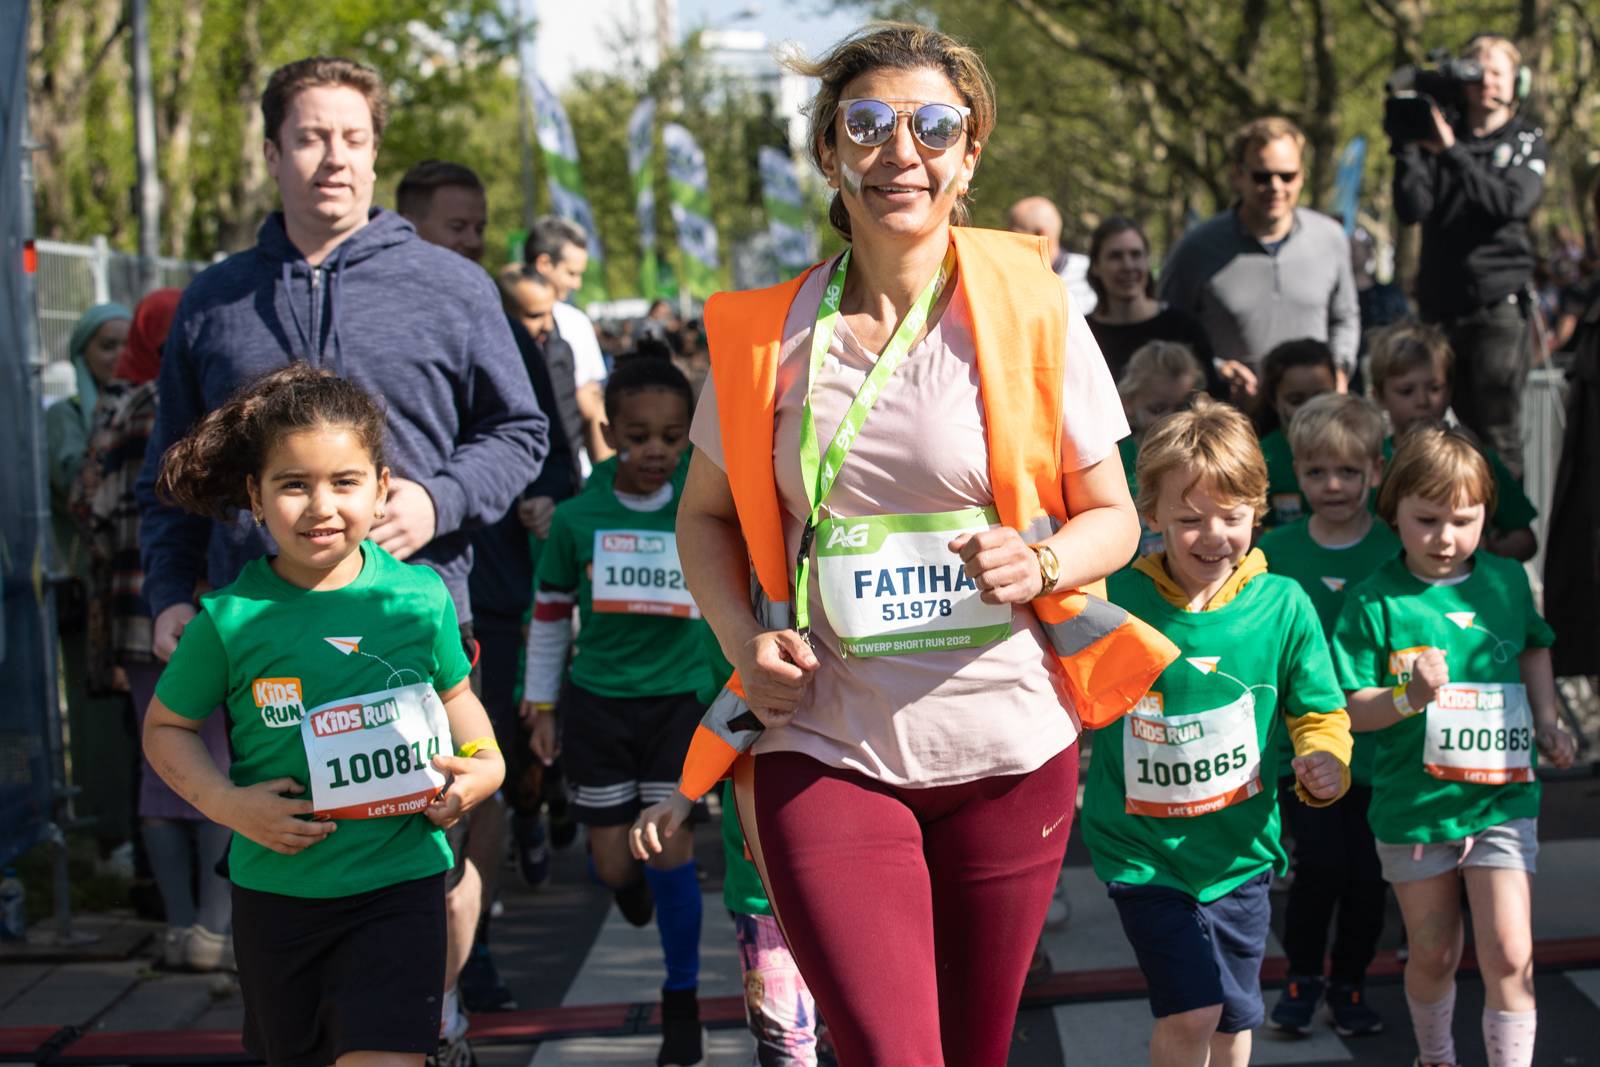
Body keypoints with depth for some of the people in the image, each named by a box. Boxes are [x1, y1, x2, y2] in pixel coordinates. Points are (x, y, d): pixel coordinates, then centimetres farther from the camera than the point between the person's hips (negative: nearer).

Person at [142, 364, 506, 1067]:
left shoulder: (420, 599, -3)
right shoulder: (230, 619, -9)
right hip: (276, 892, 1)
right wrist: (225, 803, -11)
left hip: (400, 882, -1)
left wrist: (485, 764, -2)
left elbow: (453, 691, 16)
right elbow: (166, 727, 4)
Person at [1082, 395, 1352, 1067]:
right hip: (1140, 850, -3)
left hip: (1239, 850, 3)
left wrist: (1324, 764, -20)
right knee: (1190, 1012, -15)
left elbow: (1319, 715, 2)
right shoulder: (1114, 601, -11)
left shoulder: (1283, 606, -5)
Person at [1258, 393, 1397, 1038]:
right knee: (1319, 861, -10)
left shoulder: (1397, 551, -1)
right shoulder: (1276, 550, 0)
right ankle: (1301, 977, 12)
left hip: (1377, 740, 1)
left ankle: (1349, 982, 25)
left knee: (1367, 870, 4)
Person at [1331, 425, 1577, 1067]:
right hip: (1414, 804, -1)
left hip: (1503, 801, 1)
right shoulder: (1374, 602, -10)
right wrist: (1410, 697, -28)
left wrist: (1546, 722, 11)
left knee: (1509, 955, -9)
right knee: (1432, 955, 14)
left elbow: (1534, 646, 23)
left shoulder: (1507, 581, 2)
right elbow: (1351, 709, -10)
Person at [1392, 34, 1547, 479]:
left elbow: (1513, 203, -11)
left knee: (1497, 434, -6)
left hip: (1498, 304, -2)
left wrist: (1453, 153, -14)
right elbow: (1412, 209, 0)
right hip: (1441, 303, 2)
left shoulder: (1527, 142, 8)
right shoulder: (1438, 136, 11)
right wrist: (1407, 149, -10)